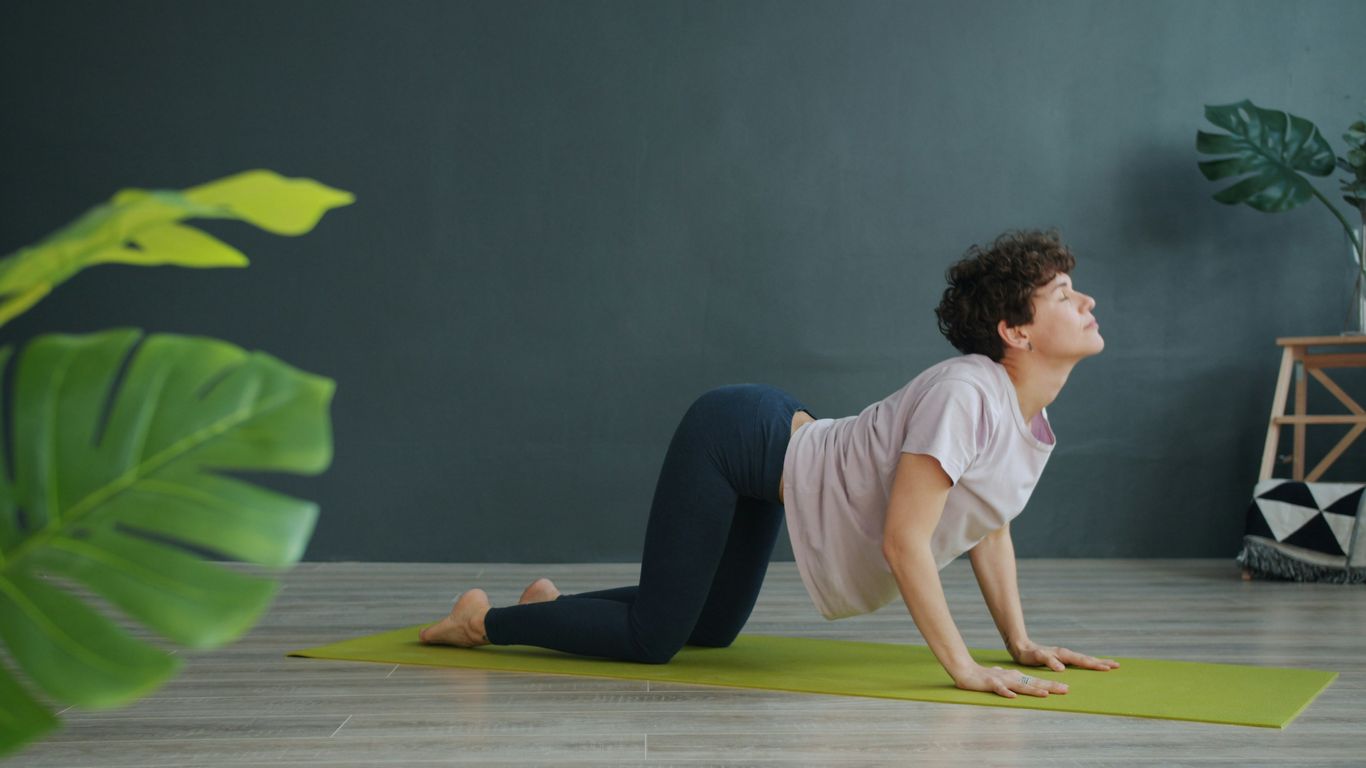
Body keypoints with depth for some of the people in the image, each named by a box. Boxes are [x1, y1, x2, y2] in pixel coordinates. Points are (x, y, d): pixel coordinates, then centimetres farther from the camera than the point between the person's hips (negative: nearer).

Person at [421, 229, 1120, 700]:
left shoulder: (1029, 410, -1)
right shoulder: (966, 394, -30)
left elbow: (987, 523, 11)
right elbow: (903, 539, -32)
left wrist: (1020, 641, 7)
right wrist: (962, 668, -28)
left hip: (777, 441, 10)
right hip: (738, 435, -10)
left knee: (711, 629, 20)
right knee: (650, 637, -6)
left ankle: (552, 604, 36)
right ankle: (483, 620, 14)